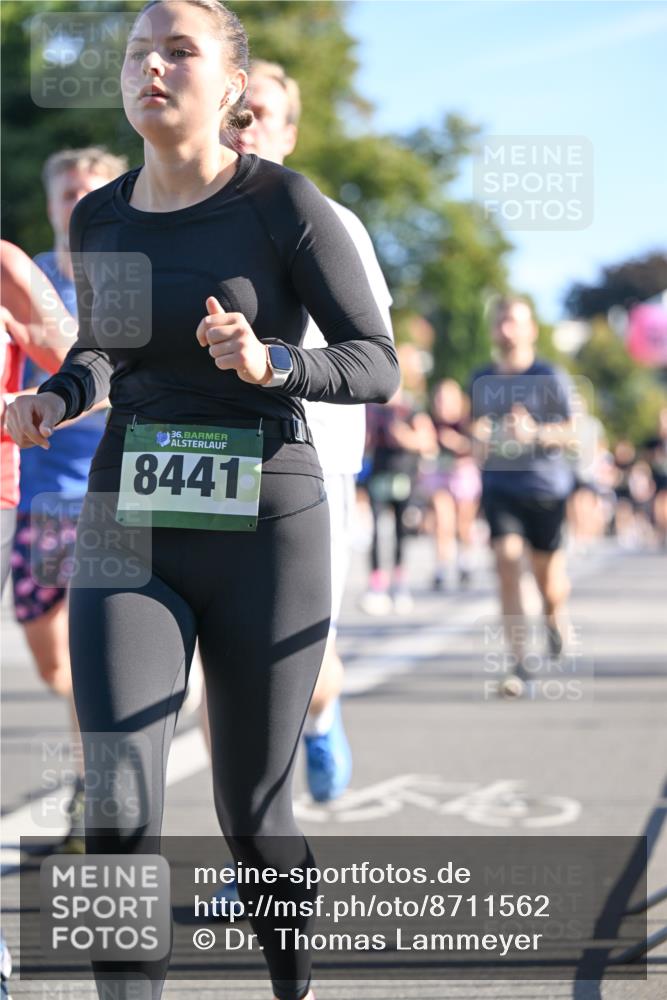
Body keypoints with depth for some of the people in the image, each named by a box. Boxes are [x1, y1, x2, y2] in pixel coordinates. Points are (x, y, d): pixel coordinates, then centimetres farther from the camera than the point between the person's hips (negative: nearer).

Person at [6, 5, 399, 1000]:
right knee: (118, 813, -14)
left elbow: (377, 364, -5)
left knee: (253, 813, 9)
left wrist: (269, 363, -24)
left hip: (265, 536, -3)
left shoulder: (286, 203, -7)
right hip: (130, 537, 3)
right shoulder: (98, 219, 7)